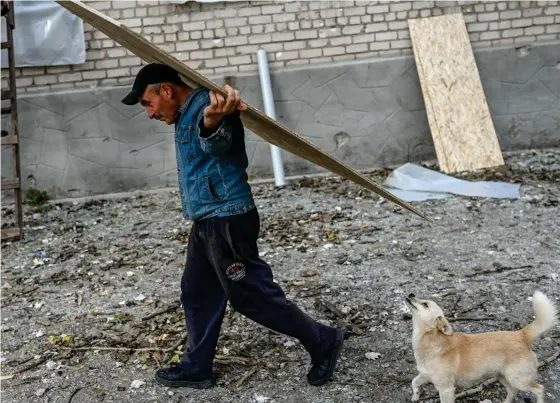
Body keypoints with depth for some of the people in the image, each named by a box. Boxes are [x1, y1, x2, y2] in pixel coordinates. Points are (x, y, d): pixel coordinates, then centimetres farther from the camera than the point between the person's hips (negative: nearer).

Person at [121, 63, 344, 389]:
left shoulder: (209, 104, -20)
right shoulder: (189, 112, 14)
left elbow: (216, 142, -45)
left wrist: (212, 120, -64)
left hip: (227, 221, -11)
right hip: (207, 221, 11)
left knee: (252, 295, -2)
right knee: (197, 295, 16)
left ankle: (323, 342, 14)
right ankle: (197, 368, 31)